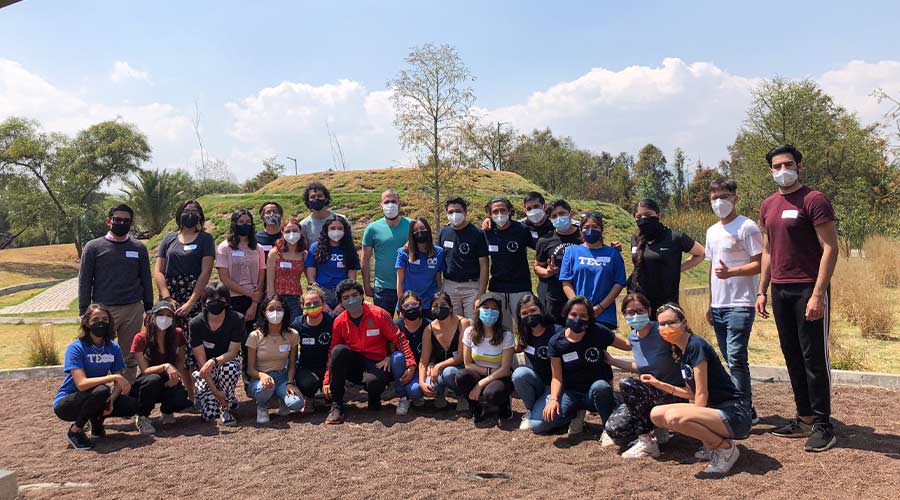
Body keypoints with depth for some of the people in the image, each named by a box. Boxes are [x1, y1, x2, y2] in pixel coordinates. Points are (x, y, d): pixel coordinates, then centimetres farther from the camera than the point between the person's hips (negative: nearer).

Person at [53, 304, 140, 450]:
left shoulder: (113, 348, -4)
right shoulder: (76, 348, -20)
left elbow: (119, 381, -5)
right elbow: (81, 384, -31)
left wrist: (112, 399, -25)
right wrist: (114, 377, -36)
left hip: (94, 400, 5)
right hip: (66, 403, -5)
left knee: (132, 405, -16)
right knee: (101, 391, -35)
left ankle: (97, 422, 12)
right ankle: (75, 431, -11)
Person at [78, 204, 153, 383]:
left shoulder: (139, 248, 9)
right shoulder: (94, 247, 3)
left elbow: (146, 280, 13)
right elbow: (84, 281, 3)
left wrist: (149, 309, 9)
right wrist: (83, 312, -2)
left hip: (133, 310, 2)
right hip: (103, 310, -2)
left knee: (130, 359, 8)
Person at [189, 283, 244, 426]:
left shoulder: (236, 319, -17)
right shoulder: (196, 323, -17)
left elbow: (232, 353, -17)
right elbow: (201, 360, -17)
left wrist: (214, 361, -38)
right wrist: (215, 390, -22)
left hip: (228, 360, 0)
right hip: (206, 369, 0)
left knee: (229, 367, -39)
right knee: (209, 415, -15)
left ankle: (226, 408, -13)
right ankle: (197, 380, 18)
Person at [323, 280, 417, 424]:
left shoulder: (378, 314, -9)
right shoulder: (339, 322, 0)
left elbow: (399, 339, -9)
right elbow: (332, 352, 4)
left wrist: (411, 365, -18)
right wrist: (327, 380, -3)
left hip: (377, 363, -3)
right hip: (353, 366, 3)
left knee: (373, 381, -38)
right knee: (339, 350, -28)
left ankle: (374, 399, 4)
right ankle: (336, 405, -21)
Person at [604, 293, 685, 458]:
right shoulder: (633, 337, 5)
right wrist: (612, 361, 16)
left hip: (673, 394, -6)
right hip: (649, 396, 6)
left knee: (627, 384, -30)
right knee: (614, 428, -14)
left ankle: (647, 441, -15)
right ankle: (655, 428, 13)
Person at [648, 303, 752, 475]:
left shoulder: (696, 346, -17)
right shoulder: (681, 351, 10)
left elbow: (702, 394, -16)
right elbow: (691, 393, 14)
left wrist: (692, 421, -9)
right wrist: (659, 384, 11)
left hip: (734, 415, -9)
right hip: (714, 409, 9)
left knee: (674, 417, -31)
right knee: (657, 415, 2)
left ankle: (726, 448, -8)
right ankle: (711, 444, 11)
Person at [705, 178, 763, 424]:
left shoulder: (747, 227, -7)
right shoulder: (712, 231, 17)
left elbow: (760, 264, -12)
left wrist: (731, 272, -26)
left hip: (740, 304, -8)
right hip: (718, 305, 8)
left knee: (736, 358, -12)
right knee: (730, 359, 12)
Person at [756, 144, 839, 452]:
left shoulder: (814, 200, -8)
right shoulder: (768, 206, 14)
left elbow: (830, 248, -12)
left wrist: (818, 294, -19)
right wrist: (762, 291, 13)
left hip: (809, 289, -7)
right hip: (780, 291, 7)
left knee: (814, 357, -2)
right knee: (792, 356, 11)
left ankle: (823, 425, 8)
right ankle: (804, 419, 20)